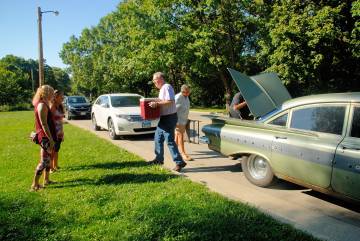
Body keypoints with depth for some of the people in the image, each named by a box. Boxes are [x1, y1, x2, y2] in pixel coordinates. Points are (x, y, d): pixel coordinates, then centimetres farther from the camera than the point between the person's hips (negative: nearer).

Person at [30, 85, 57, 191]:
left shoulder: (43, 104, 13)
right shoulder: (42, 105, -18)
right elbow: (44, 124, -22)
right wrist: (51, 139, -22)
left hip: (46, 136, 10)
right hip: (45, 137, -10)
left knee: (48, 158, 17)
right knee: (44, 160, -5)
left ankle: (46, 180, 28)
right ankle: (34, 185, 1)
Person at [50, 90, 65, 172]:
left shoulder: (61, 107, 8)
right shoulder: (52, 107, -15)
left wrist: (62, 133, 14)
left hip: (59, 132, 7)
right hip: (54, 132, -7)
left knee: (56, 150, 16)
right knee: (52, 151, 3)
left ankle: (55, 166, 27)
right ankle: (51, 168, 13)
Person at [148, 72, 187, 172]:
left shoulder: (167, 87, -14)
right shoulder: (162, 89, 18)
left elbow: (170, 101, -26)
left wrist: (157, 104, -23)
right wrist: (156, 102, 9)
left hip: (169, 118, -11)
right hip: (164, 118, 11)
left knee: (169, 140, -9)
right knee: (158, 138, 16)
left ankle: (179, 162, -3)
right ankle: (159, 159, 28)